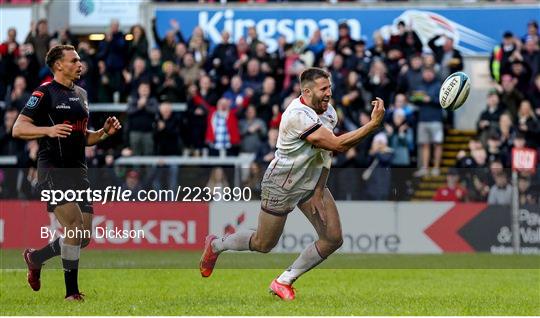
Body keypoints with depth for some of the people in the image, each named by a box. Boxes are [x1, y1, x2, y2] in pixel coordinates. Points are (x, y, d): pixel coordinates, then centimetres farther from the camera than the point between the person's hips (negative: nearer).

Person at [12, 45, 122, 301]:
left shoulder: (80, 94, 19)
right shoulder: (45, 93, -5)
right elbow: (18, 129, -10)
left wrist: (104, 132, 8)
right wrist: (48, 130, -26)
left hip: (78, 171, 8)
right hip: (53, 171, -8)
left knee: (84, 236, 3)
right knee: (75, 225, -18)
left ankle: (36, 258, 27)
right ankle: (71, 290, -8)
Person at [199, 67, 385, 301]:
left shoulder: (329, 111, -5)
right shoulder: (298, 115, -32)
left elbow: (326, 153, 3)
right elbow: (337, 145, -38)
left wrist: (319, 191, -5)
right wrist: (374, 124, -39)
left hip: (311, 183, 8)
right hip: (281, 186, -7)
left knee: (333, 238, -4)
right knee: (264, 244, 7)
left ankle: (284, 281, 14)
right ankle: (215, 245, 37)